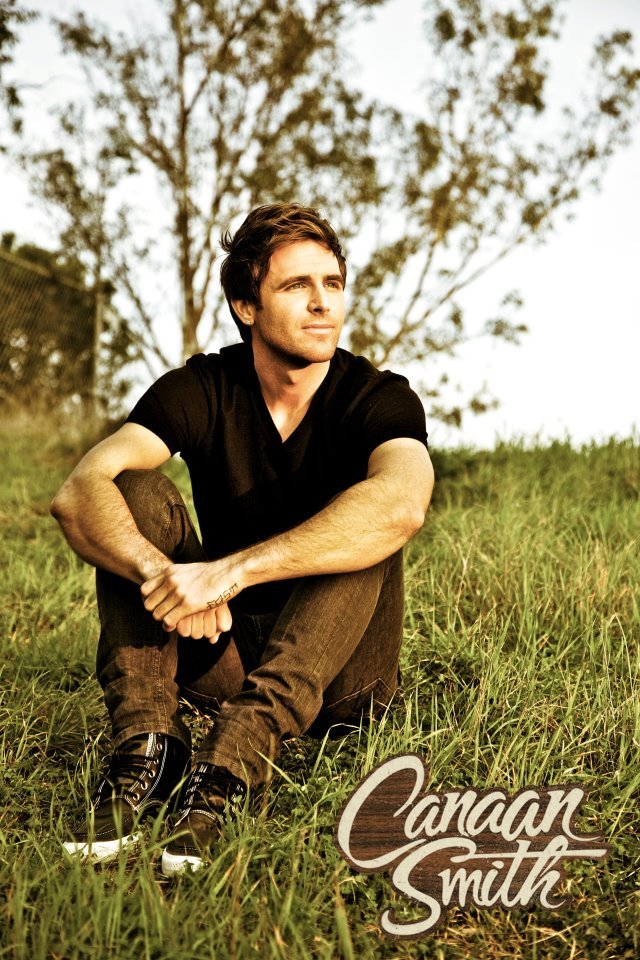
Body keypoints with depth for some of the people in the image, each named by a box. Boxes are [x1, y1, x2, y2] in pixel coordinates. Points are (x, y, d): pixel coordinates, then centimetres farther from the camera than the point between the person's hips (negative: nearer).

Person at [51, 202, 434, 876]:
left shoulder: (382, 399, -11)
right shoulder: (201, 391, -5)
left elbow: (402, 504, -37)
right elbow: (78, 493, -22)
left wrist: (230, 571, -44)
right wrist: (160, 572, -42)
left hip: (339, 676, -2)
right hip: (226, 652, 2)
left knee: (368, 525, -29)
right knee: (138, 492, -16)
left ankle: (227, 769, -42)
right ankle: (147, 747, -32)